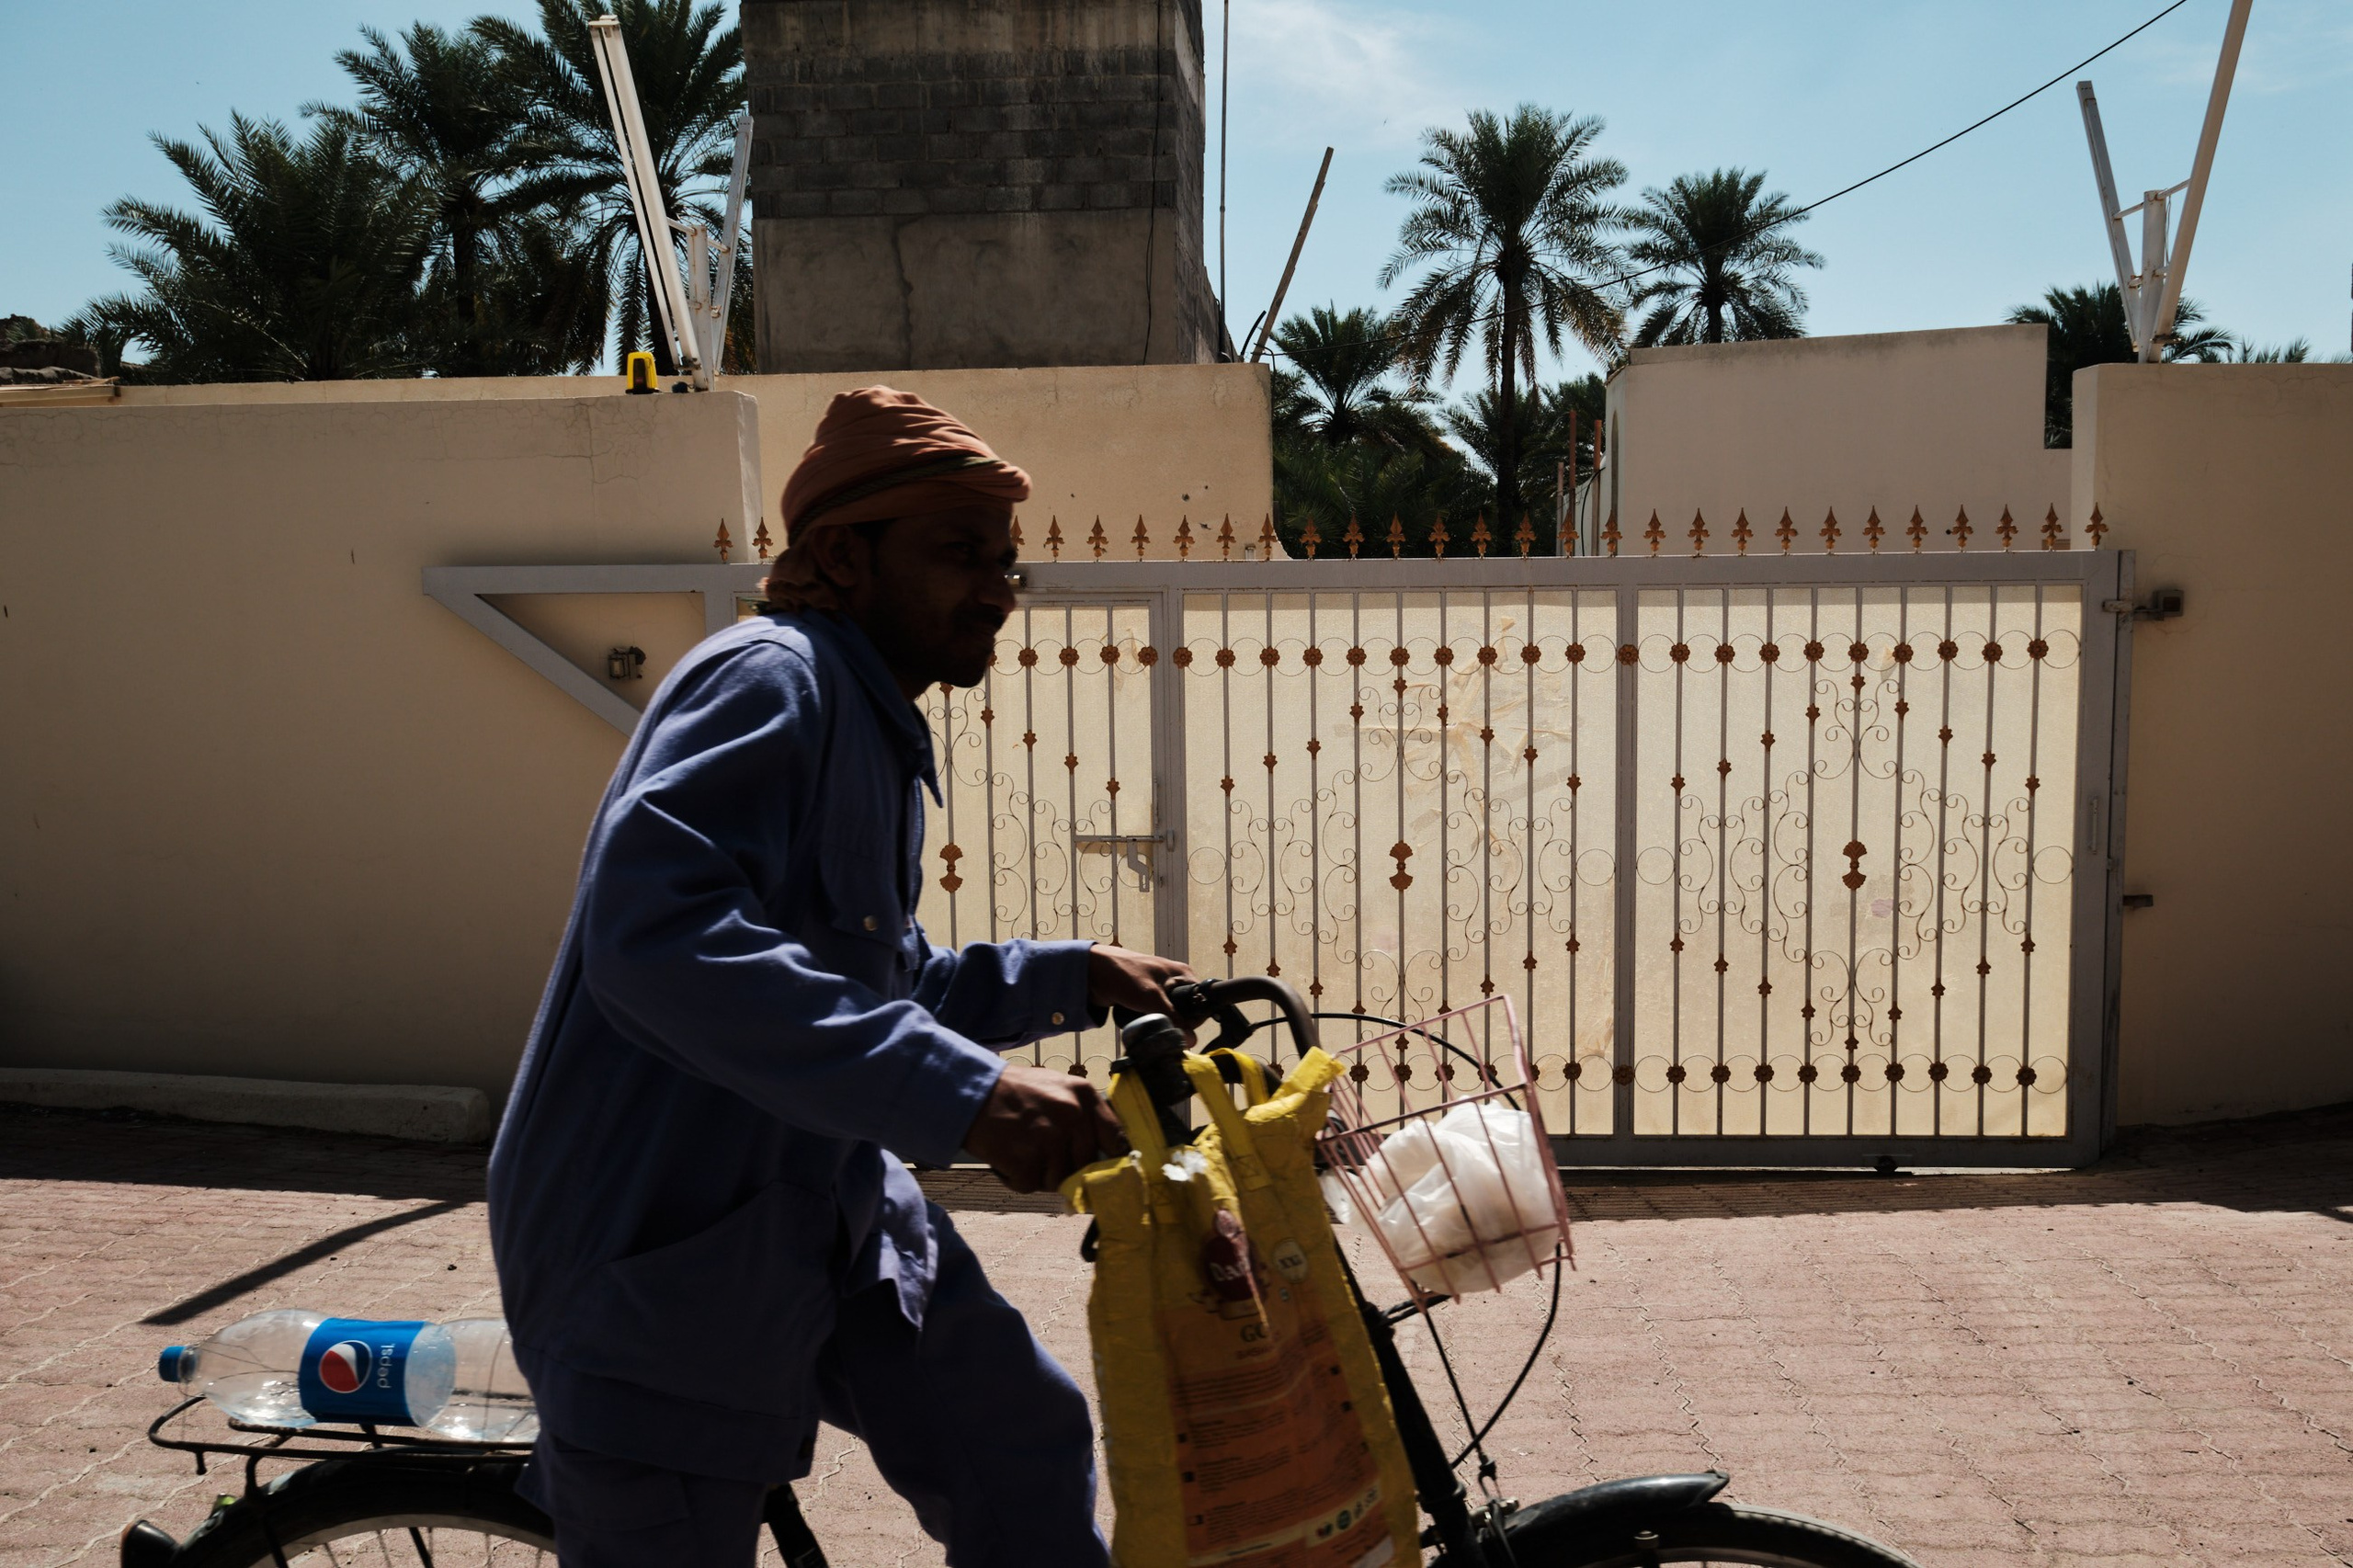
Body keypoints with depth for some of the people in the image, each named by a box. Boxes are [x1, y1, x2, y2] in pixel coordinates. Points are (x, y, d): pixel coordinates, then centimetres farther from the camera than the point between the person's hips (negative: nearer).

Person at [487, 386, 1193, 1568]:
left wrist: (1075, 979, 13)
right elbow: (654, 934, -35)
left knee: (1023, 1448, 7)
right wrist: (959, 1092, -38)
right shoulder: (769, 681, -18)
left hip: (825, 1211, 9)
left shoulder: (874, 728, 14)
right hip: (663, 1242, -9)